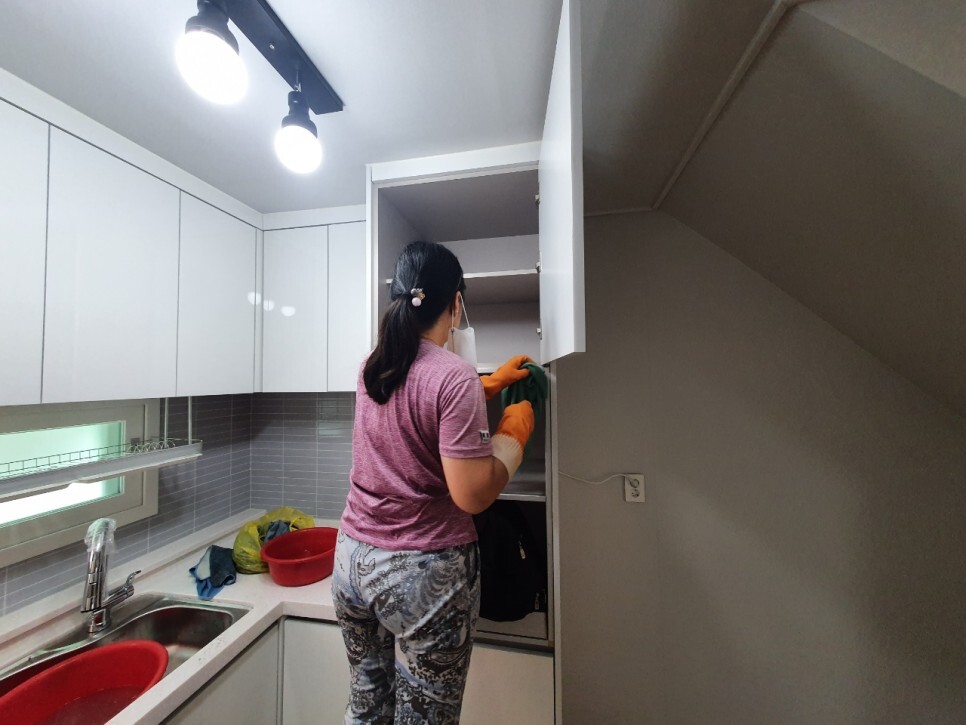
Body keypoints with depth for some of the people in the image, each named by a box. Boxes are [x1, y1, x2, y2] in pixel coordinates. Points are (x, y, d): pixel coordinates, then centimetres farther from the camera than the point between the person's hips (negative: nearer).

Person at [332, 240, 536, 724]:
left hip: (352, 559, 7)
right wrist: (514, 431, -7)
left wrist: (491, 383, 21)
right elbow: (472, 495, -22)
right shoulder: (454, 375, -22)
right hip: (424, 574, -6)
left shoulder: (372, 367, 1)